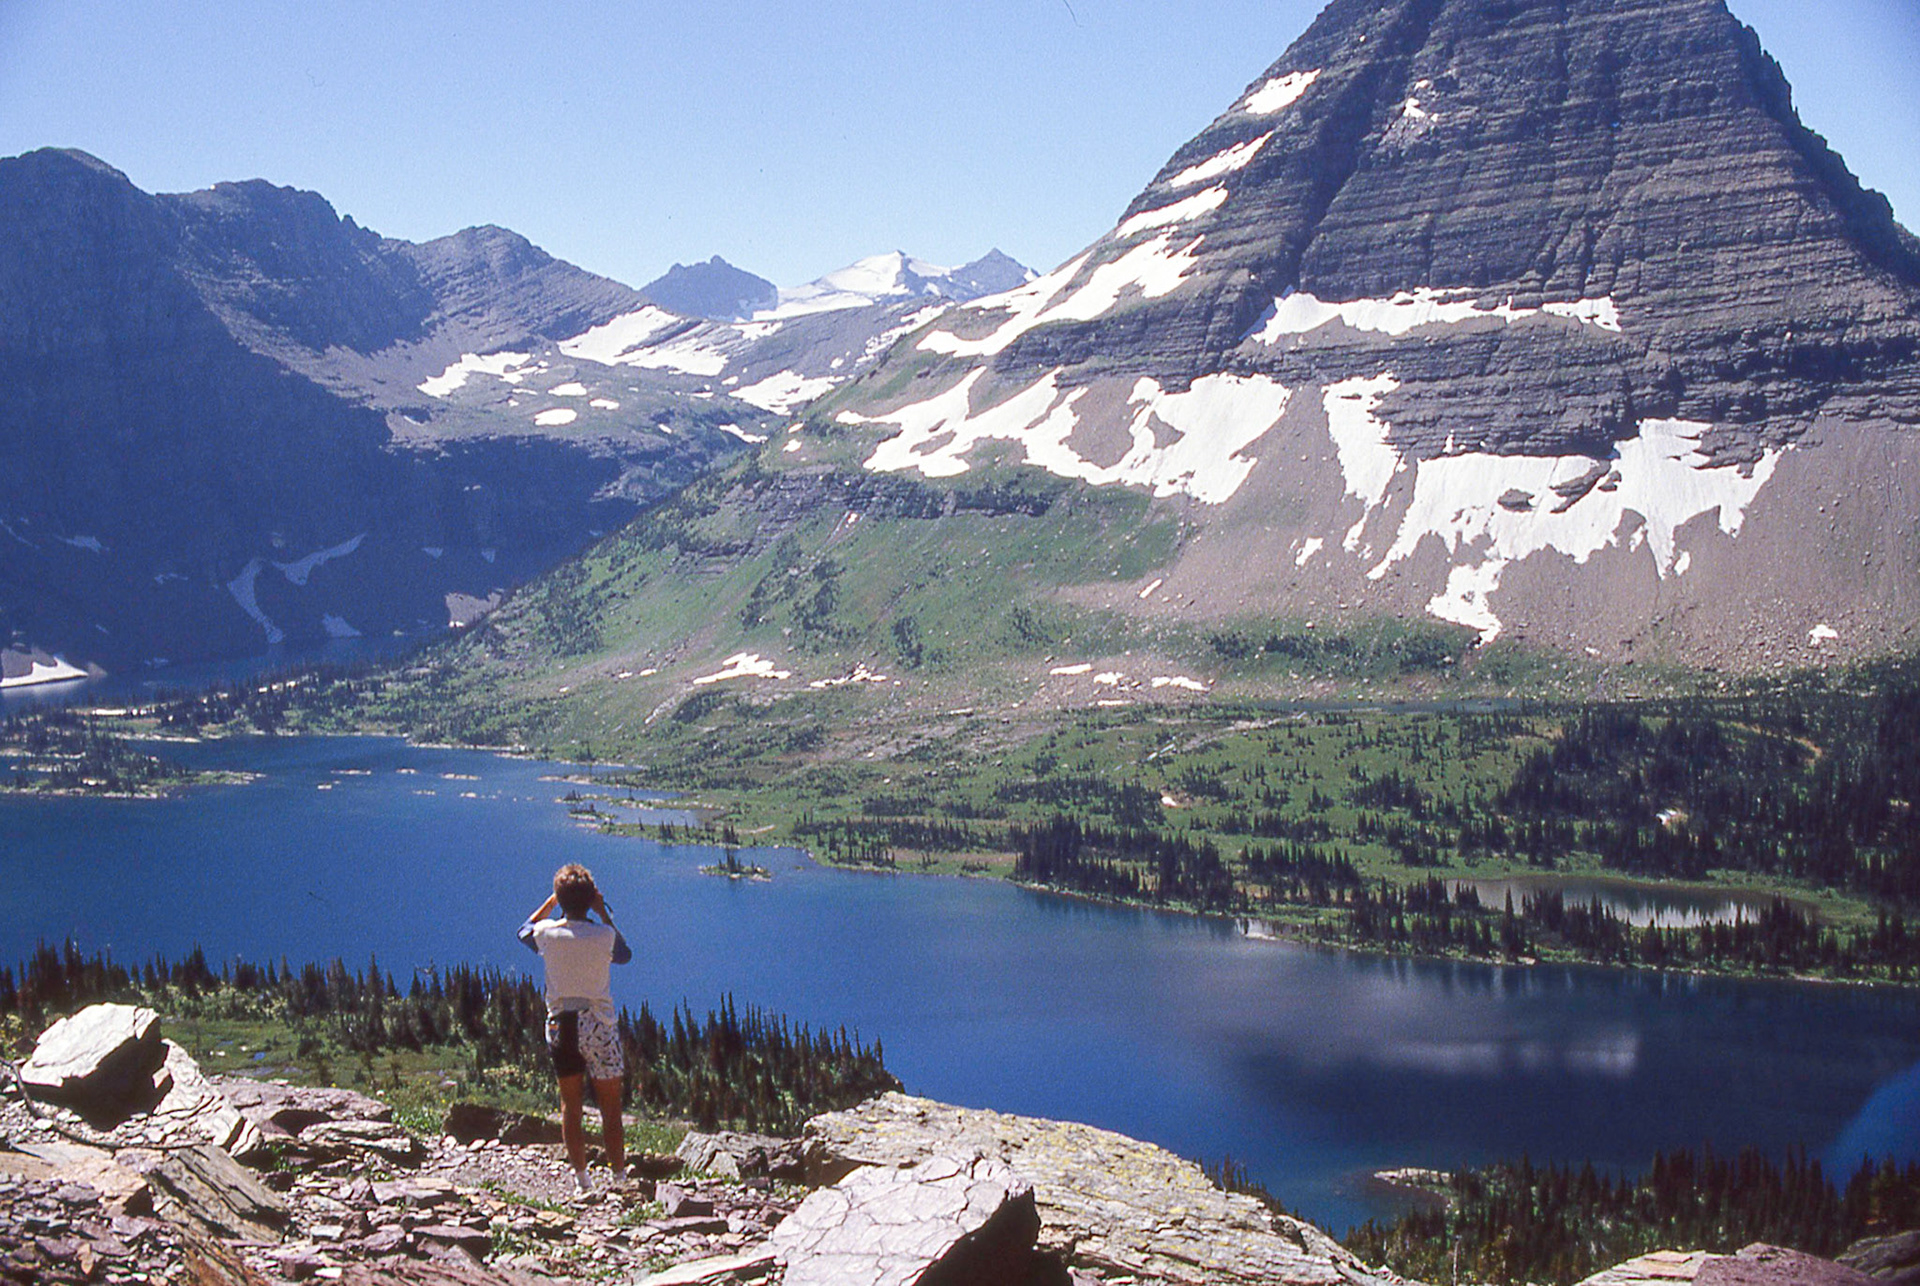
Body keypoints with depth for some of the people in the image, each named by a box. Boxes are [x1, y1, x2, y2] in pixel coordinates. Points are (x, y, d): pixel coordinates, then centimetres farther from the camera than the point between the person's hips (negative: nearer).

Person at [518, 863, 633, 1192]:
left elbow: (525, 931, 20)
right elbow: (625, 954, 12)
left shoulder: (547, 933, -5)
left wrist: (553, 900, 19)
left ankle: (581, 1178, 15)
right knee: (610, 1107, 5)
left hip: (560, 1025, 2)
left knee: (570, 1106, 12)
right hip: (598, 1025, -2)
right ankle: (619, 1176, 7)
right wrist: (603, 913, 8)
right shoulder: (603, 935, -11)